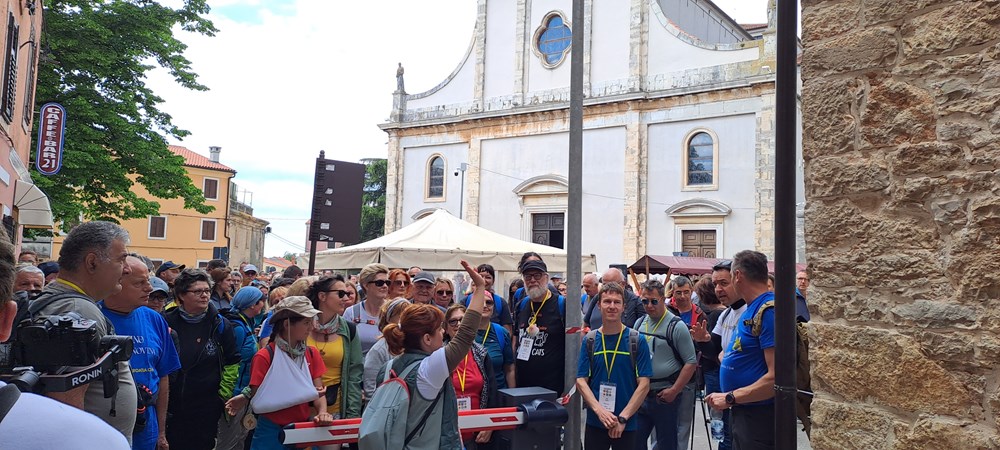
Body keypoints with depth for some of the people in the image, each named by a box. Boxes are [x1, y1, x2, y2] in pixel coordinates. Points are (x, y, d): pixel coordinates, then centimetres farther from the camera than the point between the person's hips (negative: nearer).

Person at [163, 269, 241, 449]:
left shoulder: (220, 324, -2)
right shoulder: (167, 322, -4)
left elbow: (232, 362, 4)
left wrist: (224, 393, 1)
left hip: (208, 407, 0)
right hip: (172, 406, 0)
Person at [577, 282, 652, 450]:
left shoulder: (637, 341, -4)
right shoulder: (589, 340, 1)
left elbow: (644, 384, -7)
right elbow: (581, 381, -2)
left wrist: (622, 418, -14)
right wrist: (599, 410, -16)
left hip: (627, 424, -1)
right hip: (595, 422, 1)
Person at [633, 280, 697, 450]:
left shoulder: (676, 326, -9)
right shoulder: (639, 323, 7)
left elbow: (691, 362, -11)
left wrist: (674, 391, -15)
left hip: (665, 396, -5)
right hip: (640, 395, 5)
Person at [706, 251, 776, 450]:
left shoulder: (769, 310, -21)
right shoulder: (751, 309, 10)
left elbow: (777, 377, -26)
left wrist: (730, 398, -20)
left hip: (759, 418, -9)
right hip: (741, 412, 9)